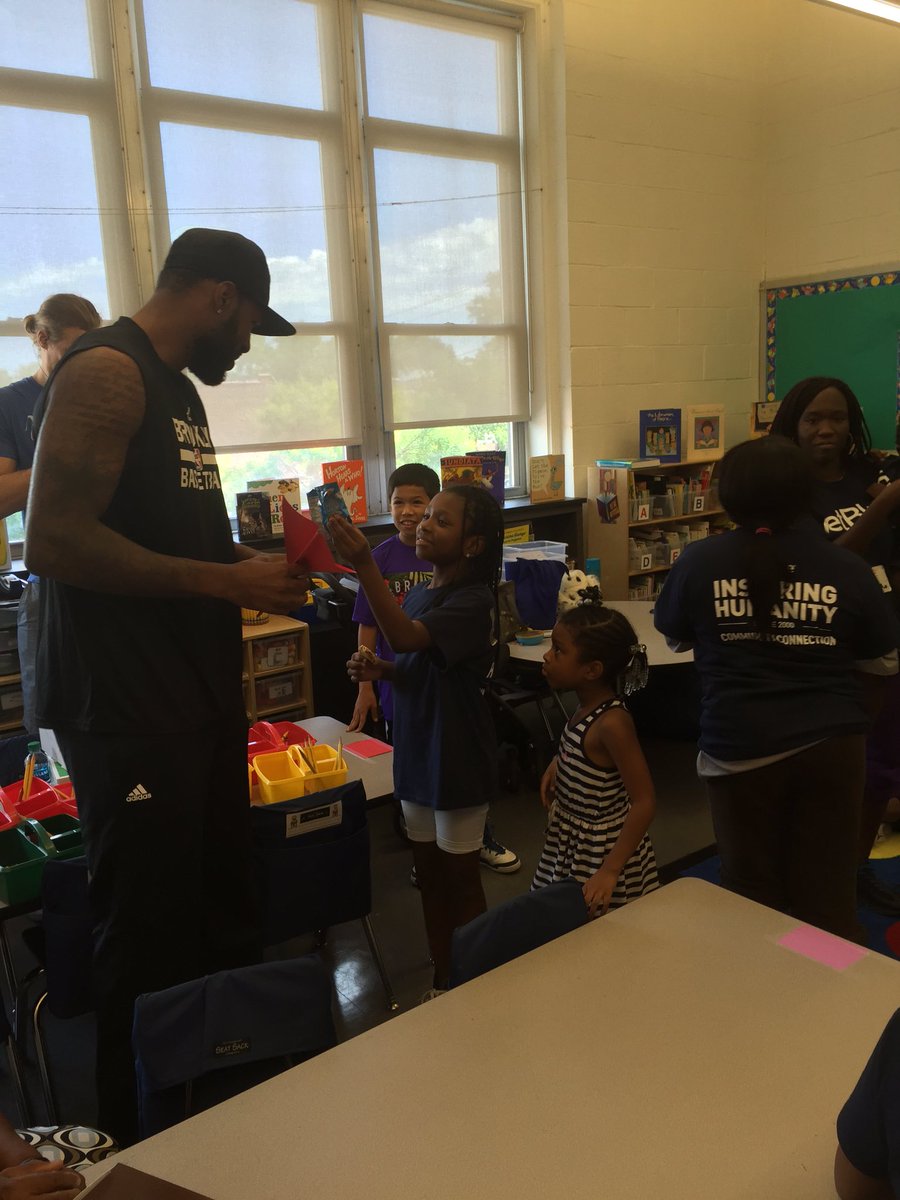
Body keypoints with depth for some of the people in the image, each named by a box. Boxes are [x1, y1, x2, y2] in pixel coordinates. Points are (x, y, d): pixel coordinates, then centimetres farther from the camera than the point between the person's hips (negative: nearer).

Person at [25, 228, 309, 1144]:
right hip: (130, 713, -10)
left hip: (202, 697, 10)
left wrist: (251, 563, 10)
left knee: (223, 925, 18)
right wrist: (228, 581, -18)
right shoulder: (105, 373, -12)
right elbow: (54, 541, -22)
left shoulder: (178, 388, 18)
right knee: (149, 942, 1)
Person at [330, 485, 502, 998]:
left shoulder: (473, 601, -20)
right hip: (417, 753, 8)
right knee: (431, 875, 18)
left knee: (460, 879, 8)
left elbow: (407, 638, -37)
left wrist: (365, 566, -45)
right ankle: (443, 982, 35)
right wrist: (380, 670, -4)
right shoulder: (419, 594, 4)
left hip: (458, 760, -8)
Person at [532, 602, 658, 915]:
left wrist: (610, 870, -29)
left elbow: (644, 802, -27)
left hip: (602, 852, -8)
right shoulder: (589, 705, -4)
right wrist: (559, 763, 3)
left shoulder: (612, 722, -27)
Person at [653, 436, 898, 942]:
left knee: (754, 892, 16)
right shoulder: (846, 568, -5)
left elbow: (676, 639, 11)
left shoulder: (700, 561, -5)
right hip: (831, 744, 1)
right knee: (829, 893, 13)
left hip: (740, 747, 0)